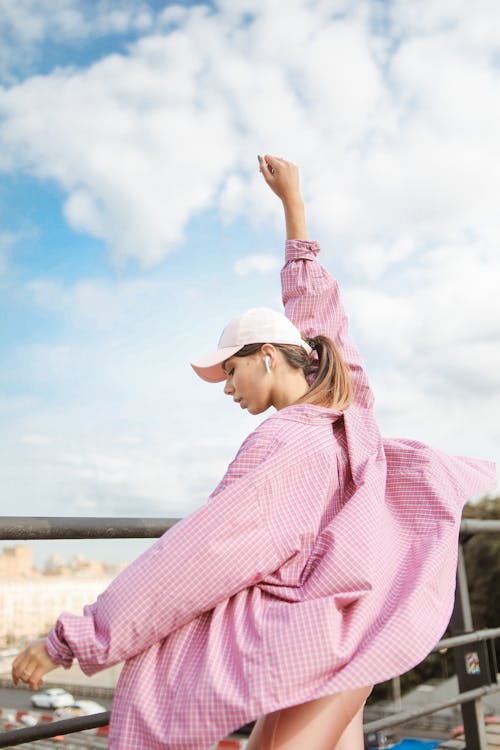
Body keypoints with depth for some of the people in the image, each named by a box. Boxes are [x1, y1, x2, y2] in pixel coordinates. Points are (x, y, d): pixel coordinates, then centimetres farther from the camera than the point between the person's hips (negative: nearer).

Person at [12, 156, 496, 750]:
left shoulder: (282, 444, -23)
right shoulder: (347, 402, 1)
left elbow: (196, 556, -25)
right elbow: (313, 303, 14)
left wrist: (69, 641, -18)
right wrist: (293, 202, 25)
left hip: (314, 643, -9)